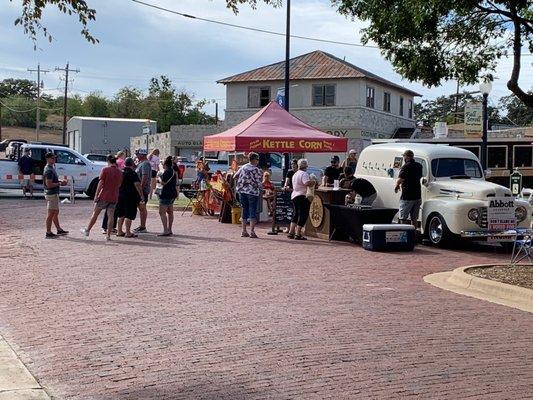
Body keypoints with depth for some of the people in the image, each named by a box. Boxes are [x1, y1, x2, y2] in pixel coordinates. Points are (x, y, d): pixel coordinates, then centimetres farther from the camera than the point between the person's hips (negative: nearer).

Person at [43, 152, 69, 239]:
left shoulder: (51, 168, 13)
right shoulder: (49, 170, -19)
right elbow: (49, 184, -24)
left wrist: (60, 181, 8)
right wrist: (60, 184, -16)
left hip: (54, 194, 11)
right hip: (51, 194, -11)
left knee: (56, 212, 18)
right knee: (51, 214, -5)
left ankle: (59, 230, 29)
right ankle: (48, 233, 0)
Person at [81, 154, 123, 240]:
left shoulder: (105, 170, -7)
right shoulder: (119, 172, 5)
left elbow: (100, 183, -11)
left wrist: (96, 195, -8)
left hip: (104, 196, -3)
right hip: (114, 197, 3)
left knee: (95, 213, 10)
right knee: (111, 216, 3)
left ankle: (87, 230, 20)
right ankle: (108, 235, 2)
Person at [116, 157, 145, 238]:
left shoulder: (120, 173, 10)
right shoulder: (133, 173, -12)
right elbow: (137, 185, -20)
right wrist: (141, 196, -18)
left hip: (120, 196, 7)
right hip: (130, 197, -7)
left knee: (121, 215, 16)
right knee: (129, 215, -3)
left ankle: (119, 231, 20)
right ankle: (128, 233, -3)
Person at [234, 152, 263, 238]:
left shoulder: (242, 168, 4)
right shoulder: (256, 170, -12)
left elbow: (235, 177, 11)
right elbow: (259, 183, -11)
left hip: (242, 192, 5)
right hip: (253, 192, -5)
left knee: (244, 211, 13)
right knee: (253, 212, -1)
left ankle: (244, 231, 15)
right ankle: (252, 232, -6)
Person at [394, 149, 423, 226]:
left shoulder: (406, 166, -13)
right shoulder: (419, 166, 10)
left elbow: (400, 179, -21)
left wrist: (396, 186, -1)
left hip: (407, 196, -7)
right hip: (417, 196, 7)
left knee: (403, 218, 0)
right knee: (414, 218, 12)